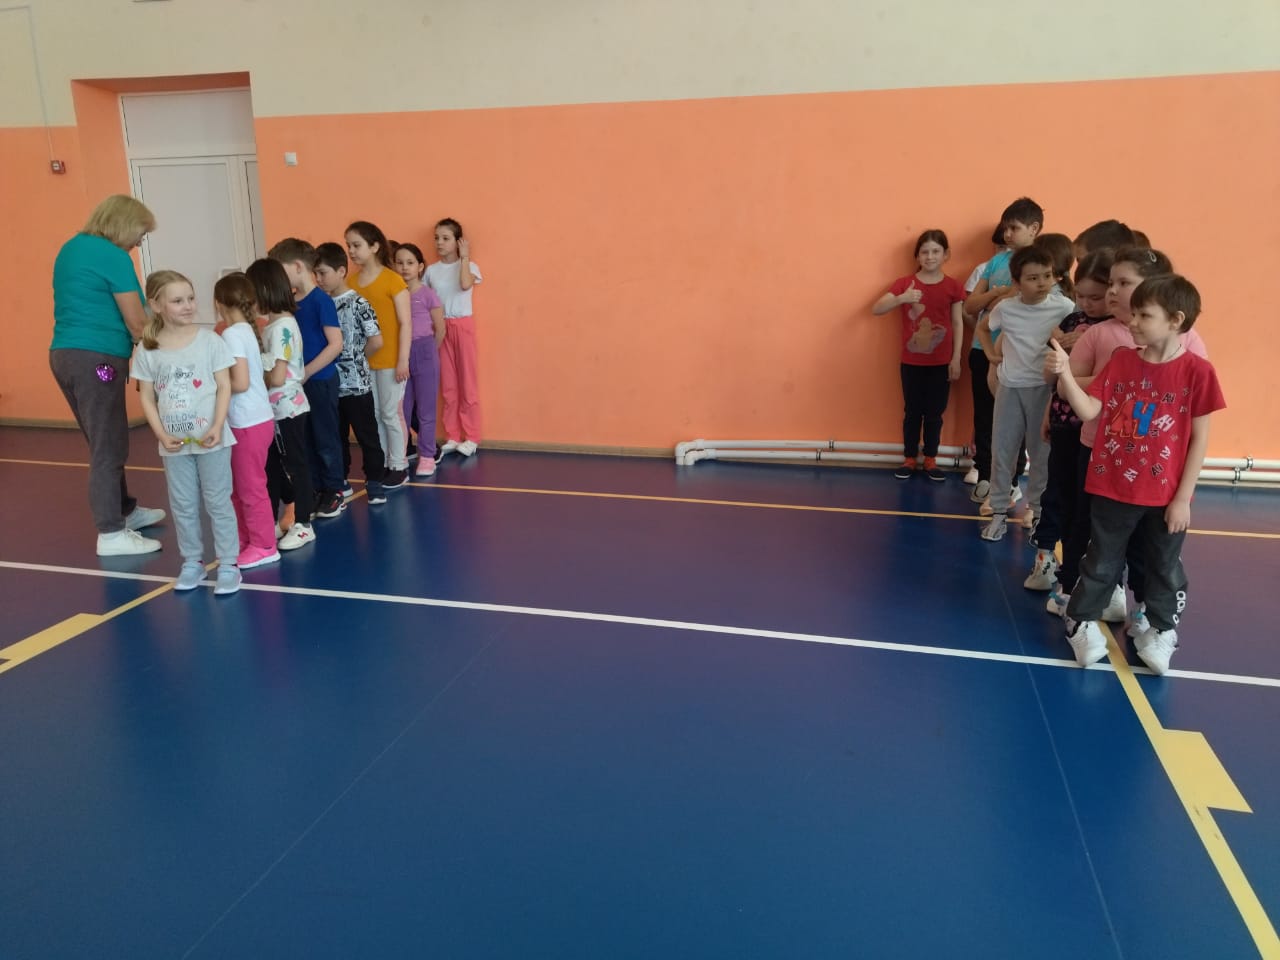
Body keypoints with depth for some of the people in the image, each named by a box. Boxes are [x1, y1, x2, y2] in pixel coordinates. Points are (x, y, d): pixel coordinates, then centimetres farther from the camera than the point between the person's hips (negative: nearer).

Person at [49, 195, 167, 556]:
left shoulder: (70, 248, 16)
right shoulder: (113, 256, -12)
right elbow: (136, 323, -14)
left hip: (64, 353, 9)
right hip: (97, 359, -9)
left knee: (104, 443, 19)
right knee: (109, 448, -3)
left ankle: (126, 511, 32)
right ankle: (111, 534, 1)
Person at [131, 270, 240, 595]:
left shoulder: (209, 340, -6)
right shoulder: (147, 349, -1)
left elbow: (224, 387, -5)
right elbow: (147, 398, 2)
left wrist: (217, 427, -15)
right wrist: (162, 435, -10)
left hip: (210, 439, -2)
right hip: (174, 443, 2)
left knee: (218, 502, 5)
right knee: (182, 506, 12)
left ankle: (228, 565, 13)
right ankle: (192, 562, 26)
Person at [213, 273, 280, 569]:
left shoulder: (232, 335, -16)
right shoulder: (248, 330, 9)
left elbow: (240, 383, -22)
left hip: (249, 423, -9)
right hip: (253, 420, 9)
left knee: (250, 488, 2)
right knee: (239, 487, 18)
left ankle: (264, 547, 12)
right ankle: (246, 541, 27)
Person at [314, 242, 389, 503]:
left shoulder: (358, 304, -11)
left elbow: (376, 341, -17)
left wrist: (355, 359, -4)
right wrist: (348, 357, 0)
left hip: (356, 383, -5)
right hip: (330, 384, 6)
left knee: (367, 435, 5)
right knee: (336, 436, 15)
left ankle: (375, 483, 15)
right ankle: (340, 482, 28)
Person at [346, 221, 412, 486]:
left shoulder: (392, 280, -9)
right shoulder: (350, 281, 5)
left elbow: (405, 323, -10)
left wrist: (403, 359, -14)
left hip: (389, 360, -5)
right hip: (362, 361, 5)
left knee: (391, 414, 3)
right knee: (372, 415, 12)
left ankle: (399, 467, 15)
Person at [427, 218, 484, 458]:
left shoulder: (469, 266, -2)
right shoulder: (431, 270, 7)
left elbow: (465, 285, -24)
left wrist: (464, 257, -15)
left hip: (463, 325, -3)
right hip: (440, 327, 3)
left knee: (467, 381, 0)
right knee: (447, 384, 7)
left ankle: (471, 438, 7)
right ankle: (452, 437, 14)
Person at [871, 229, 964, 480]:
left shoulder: (953, 286, -2)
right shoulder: (904, 283, -3)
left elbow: (958, 324, 1)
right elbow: (876, 309, -12)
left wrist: (956, 359, -2)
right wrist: (901, 298, -29)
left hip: (941, 363, 0)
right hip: (911, 362, 0)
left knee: (934, 413, 9)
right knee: (912, 412, 9)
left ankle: (930, 460, 22)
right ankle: (909, 459, 21)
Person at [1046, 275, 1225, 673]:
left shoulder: (1197, 370, -10)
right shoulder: (1121, 360, -1)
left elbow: (1200, 438, -7)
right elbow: (1089, 411, -8)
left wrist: (1183, 497, -8)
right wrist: (1064, 373, -23)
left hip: (1165, 496, -1)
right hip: (1112, 489, 2)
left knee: (1164, 568, 16)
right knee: (1101, 563, 13)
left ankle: (1160, 633, 33)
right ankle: (1082, 624, 28)